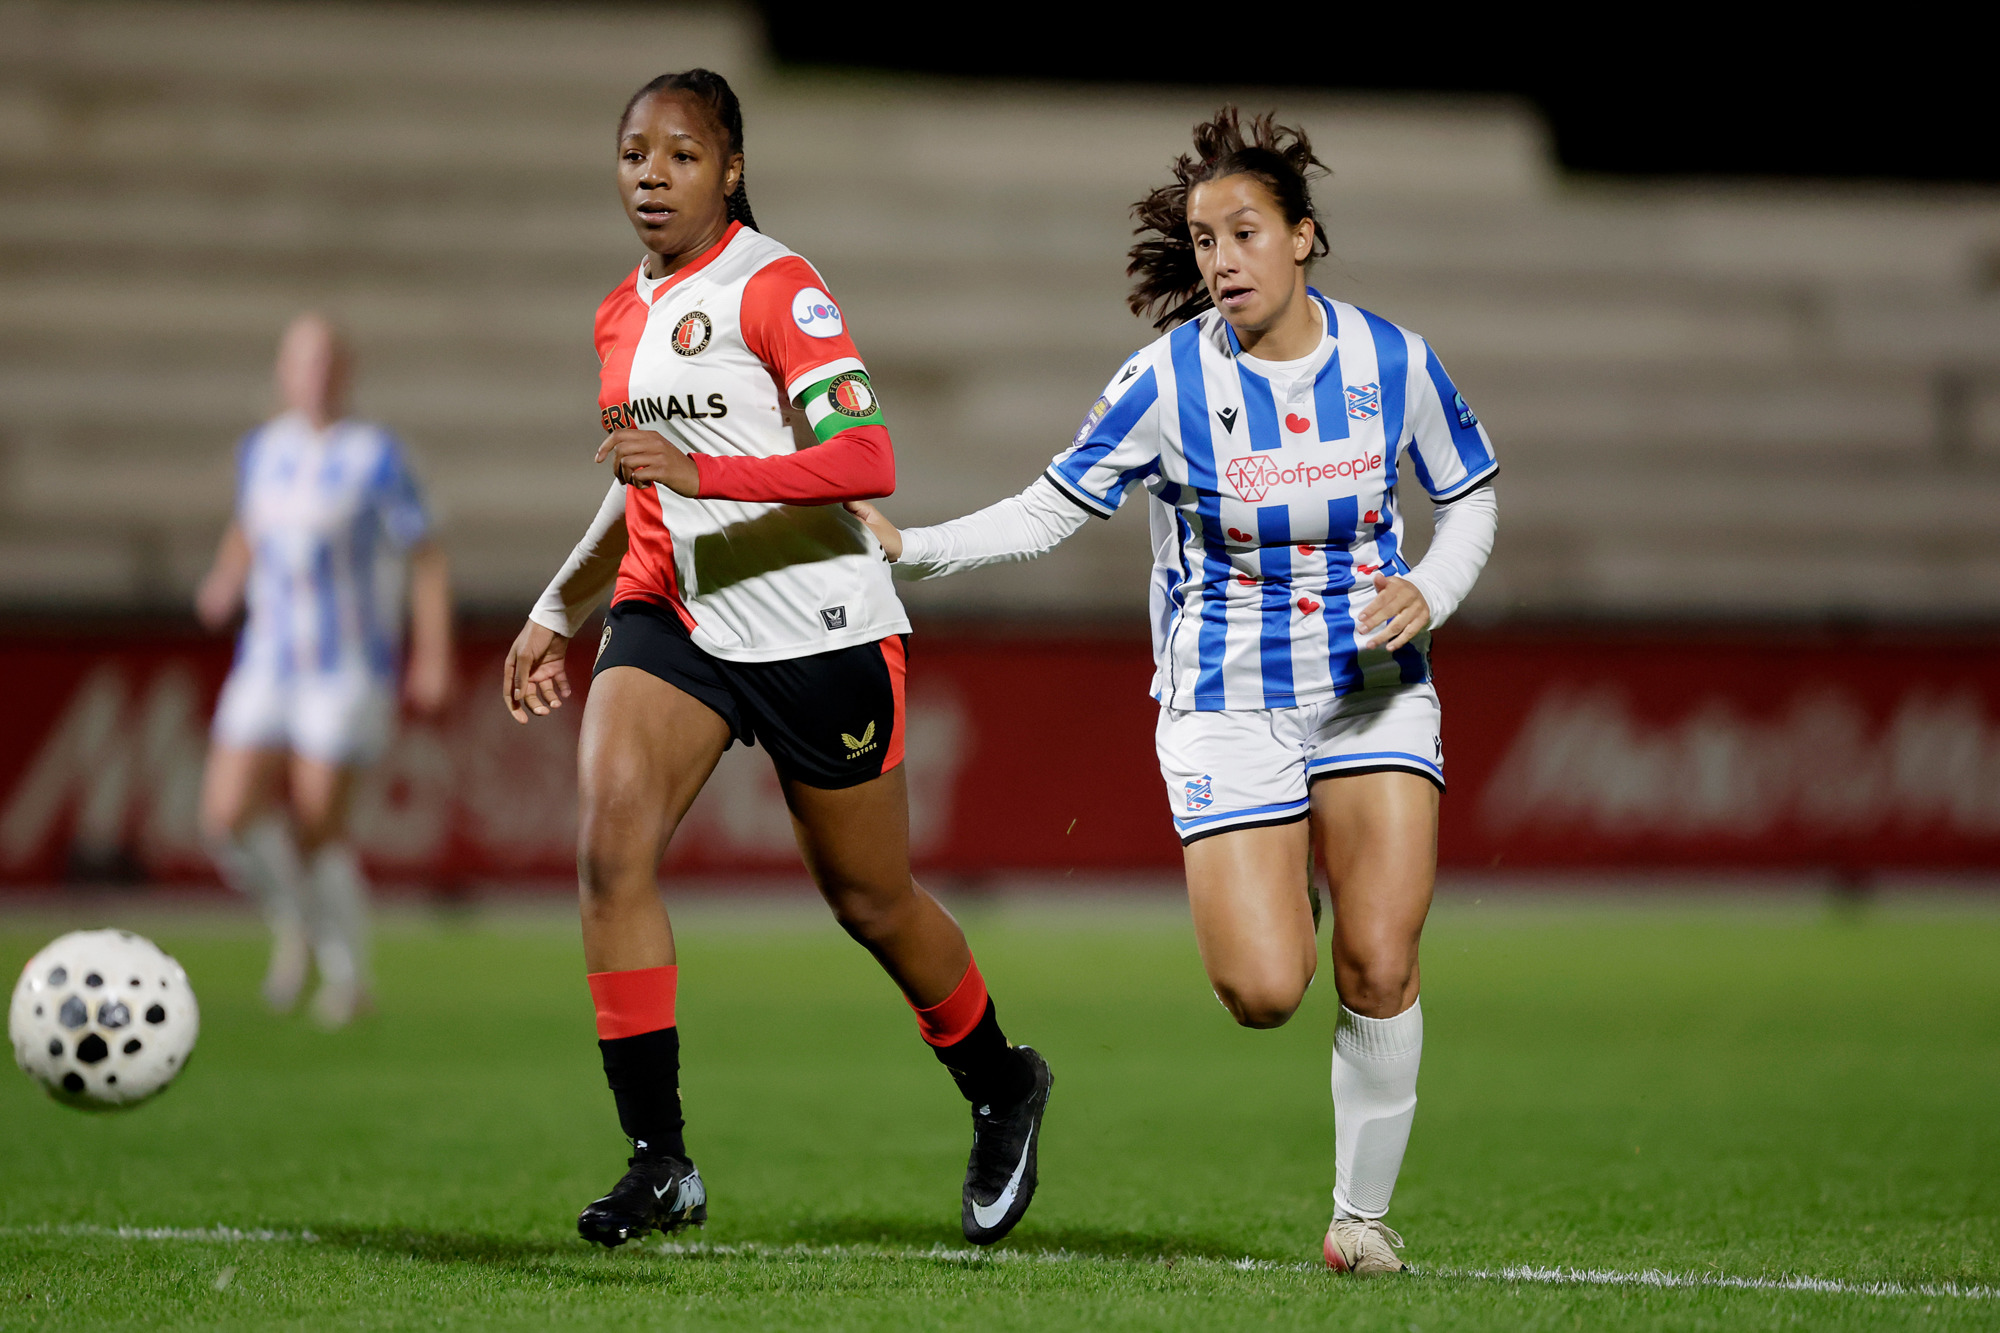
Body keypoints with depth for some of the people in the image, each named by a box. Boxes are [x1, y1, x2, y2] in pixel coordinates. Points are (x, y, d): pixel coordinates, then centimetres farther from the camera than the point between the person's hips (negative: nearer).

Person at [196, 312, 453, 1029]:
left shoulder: (375, 457, -8)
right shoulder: (261, 450, 8)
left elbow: (426, 559, -4)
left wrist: (434, 659, -8)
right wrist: (226, 581, 8)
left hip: (349, 669, -5)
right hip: (267, 666, 5)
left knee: (316, 824, -7)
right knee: (228, 815, -10)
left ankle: (348, 974, 14)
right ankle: (295, 922, 18)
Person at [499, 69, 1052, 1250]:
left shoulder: (777, 289, -12)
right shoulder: (626, 313, 11)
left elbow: (866, 461, -23)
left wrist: (701, 472, -32)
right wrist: (558, 613, 22)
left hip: (816, 627, -6)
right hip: (672, 614, 6)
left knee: (871, 901, 7)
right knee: (611, 841, -19)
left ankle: (1002, 1090, 36)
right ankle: (660, 1160, -16)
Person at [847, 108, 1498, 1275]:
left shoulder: (1393, 362, -6)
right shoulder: (1171, 379, -11)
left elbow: (1471, 499, 9)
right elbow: (1050, 511, -6)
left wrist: (1431, 594, -10)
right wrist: (904, 546, -18)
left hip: (1376, 689, 1)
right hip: (1226, 702, -1)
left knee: (1382, 968, -10)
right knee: (1263, 991, -12)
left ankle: (1362, 1213, 8)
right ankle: (1284, 902, 27)